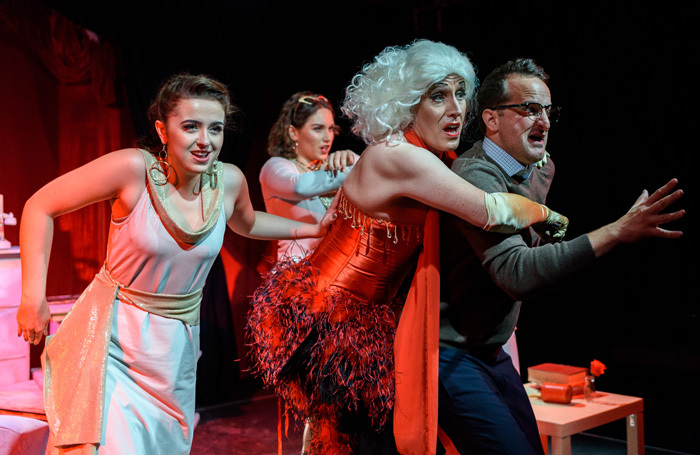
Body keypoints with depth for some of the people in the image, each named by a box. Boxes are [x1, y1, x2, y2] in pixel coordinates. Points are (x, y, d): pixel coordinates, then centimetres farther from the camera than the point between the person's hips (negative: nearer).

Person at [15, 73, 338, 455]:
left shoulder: (229, 181, -7)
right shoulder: (133, 169, -22)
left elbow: (246, 223, 18)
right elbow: (40, 207, -13)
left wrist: (313, 229, 11)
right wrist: (33, 299, -16)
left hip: (177, 345, 5)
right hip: (115, 338, -4)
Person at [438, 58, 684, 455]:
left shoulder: (542, 169, 7)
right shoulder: (475, 177, -23)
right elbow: (516, 274, -36)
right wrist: (616, 232, -38)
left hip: (492, 351, 9)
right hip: (450, 356, -9)